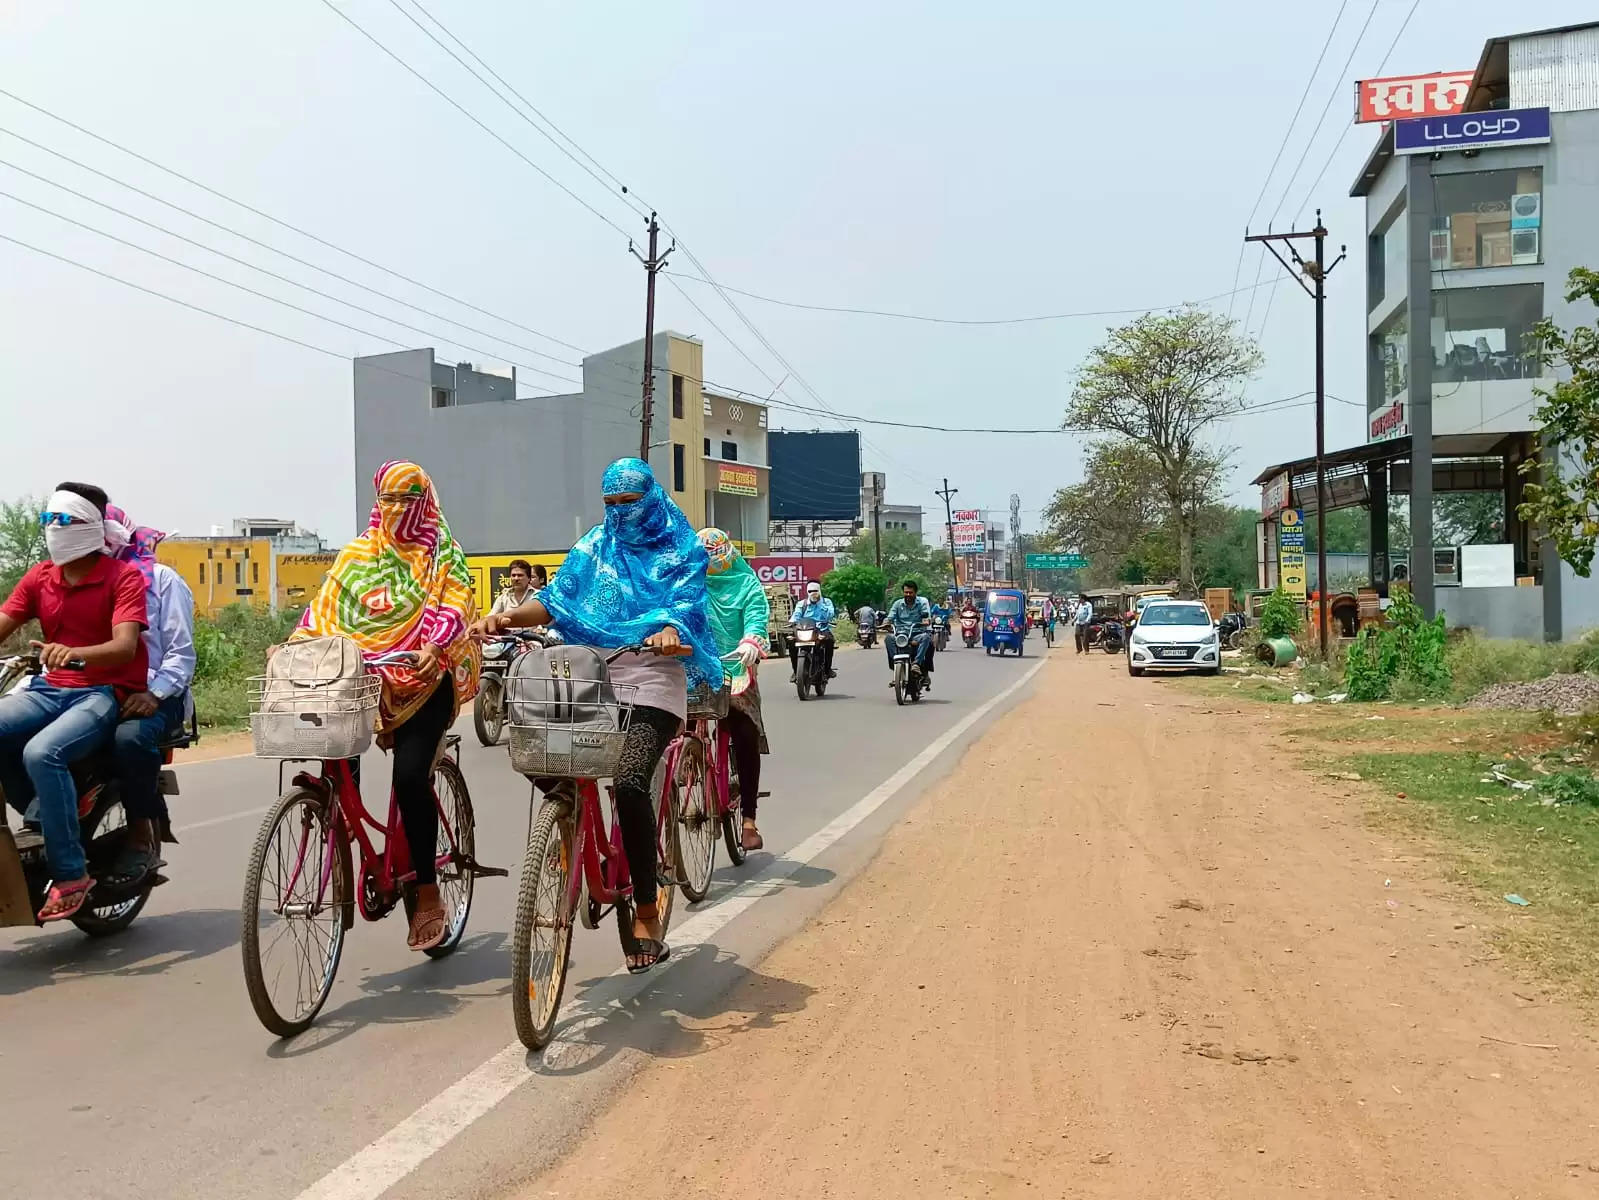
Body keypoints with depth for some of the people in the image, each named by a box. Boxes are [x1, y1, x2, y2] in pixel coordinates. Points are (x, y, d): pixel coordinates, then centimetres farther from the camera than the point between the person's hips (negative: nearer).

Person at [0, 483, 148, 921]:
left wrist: (74, 653, -39)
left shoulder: (123, 576, -6)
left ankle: (71, 872, -21)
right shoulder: (39, 577, 11)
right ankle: (44, 821, -3)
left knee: (42, 753, -31)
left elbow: (125, 647, -19)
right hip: (51, 689, 6)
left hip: (106, 692, -6)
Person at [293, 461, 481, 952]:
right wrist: (294, 643, -9)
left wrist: (435, 646, -28)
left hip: (424, 677, -3)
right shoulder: (358, 554, 15)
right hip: (363, 676, 3)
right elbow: (326, 607, 8)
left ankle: (427, 891, -7)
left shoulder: (442, 553, 6)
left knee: (410, 775, -17)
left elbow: (456, 603, -9)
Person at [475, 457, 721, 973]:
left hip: (652, 681, -5)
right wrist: (508, 617, -10)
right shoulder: (594, 547, 17)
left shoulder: (682, 551, 5)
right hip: (594, 677, 5)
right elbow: (557, 599, 8)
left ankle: (646, 913, -13)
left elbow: (686, 604, -11)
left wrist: (670, 632, -34)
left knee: (629, 781, -25)